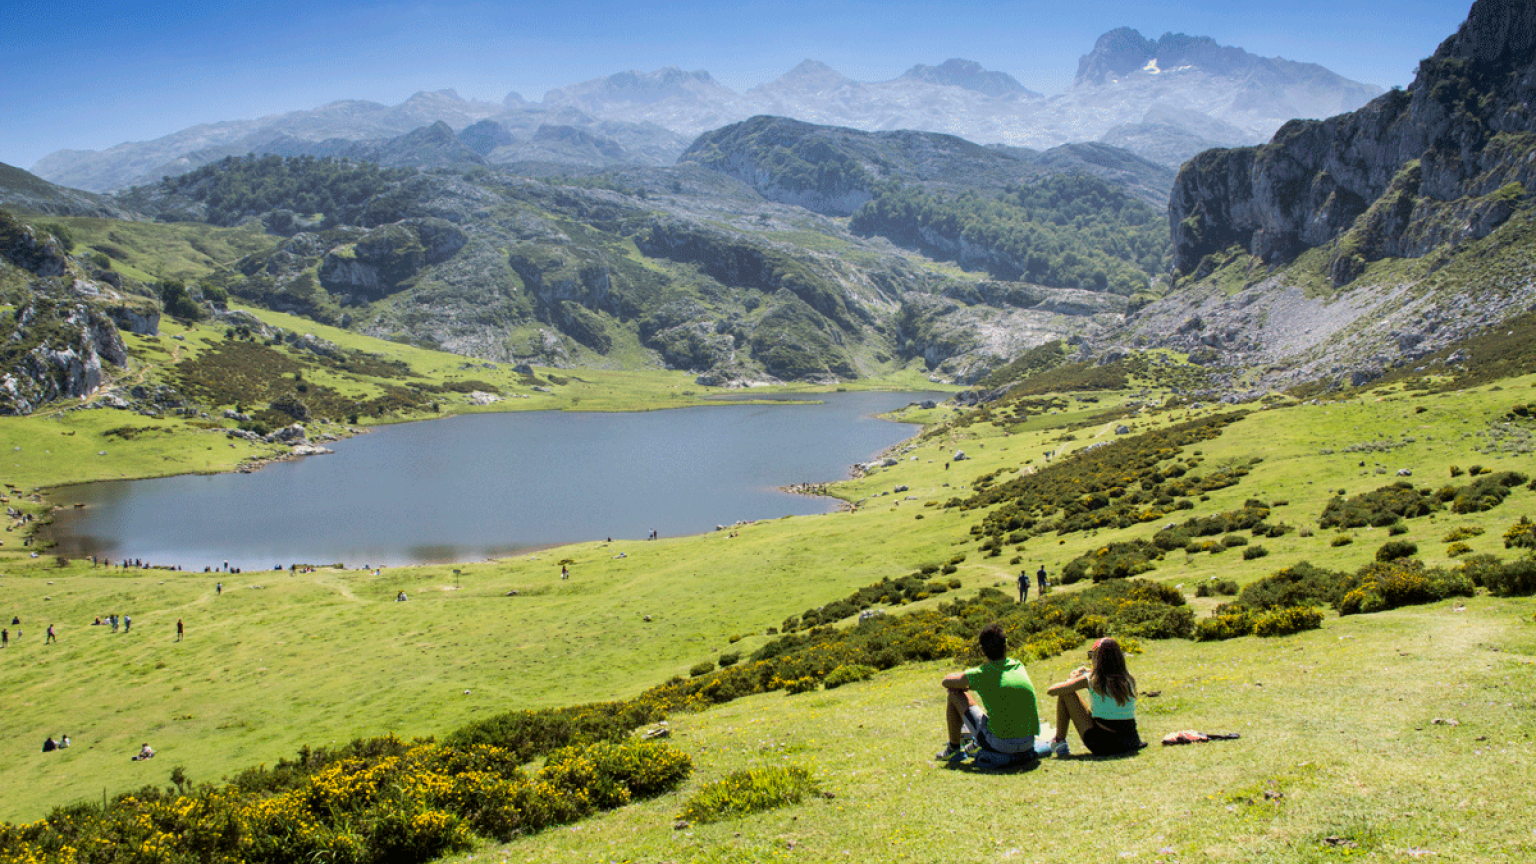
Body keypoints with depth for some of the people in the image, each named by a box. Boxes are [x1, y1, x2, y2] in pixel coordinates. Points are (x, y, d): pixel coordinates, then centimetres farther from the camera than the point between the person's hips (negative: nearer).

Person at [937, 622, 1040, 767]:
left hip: (1000, 743, -5)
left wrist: (961, 686, 29)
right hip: (1028, 743, 5)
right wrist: (970, 685, 23)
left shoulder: (980, 675, -8)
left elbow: (947, 681, 9)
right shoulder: (1019, 667, 6)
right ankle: (977, 745, 43)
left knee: (955, 696, 9)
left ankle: (954, 749, 24)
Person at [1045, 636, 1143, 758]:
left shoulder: (1091, 680, -10)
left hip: (1101, 745, -4)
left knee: (1065, 694, 6)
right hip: (1130, 743, 5)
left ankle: (1059, 742, 14)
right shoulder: (1129, 680, 1)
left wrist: (1072, 679, 17)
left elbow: (1051, 691, -2)